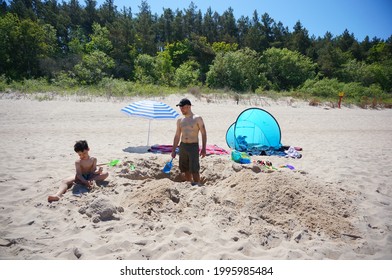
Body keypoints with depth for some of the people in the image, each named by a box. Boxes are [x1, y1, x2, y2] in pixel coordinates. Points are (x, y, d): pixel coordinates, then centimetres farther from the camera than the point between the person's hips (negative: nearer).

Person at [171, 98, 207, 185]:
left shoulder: (197, 118, -3)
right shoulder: (180, 120, 10)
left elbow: (203, 134, -3)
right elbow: (177, 136, 15)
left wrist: (203, 149, -10)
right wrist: (173, 150, 12)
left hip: (193, 146, -5)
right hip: (182, 146, 5)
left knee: (194, 170, -9)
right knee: (186, 170, 10)